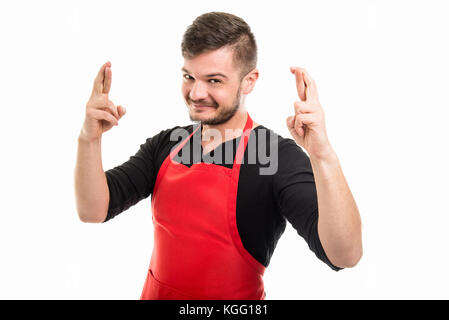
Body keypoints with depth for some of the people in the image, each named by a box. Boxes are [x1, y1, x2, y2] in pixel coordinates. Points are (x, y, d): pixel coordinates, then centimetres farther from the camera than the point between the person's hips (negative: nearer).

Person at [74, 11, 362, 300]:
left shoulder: (278, 156, -21)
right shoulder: (165, 145, -4)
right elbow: (93, 210, -8)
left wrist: (323, 156, -46)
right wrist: (89, 139, -23)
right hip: (156, 293, 5)